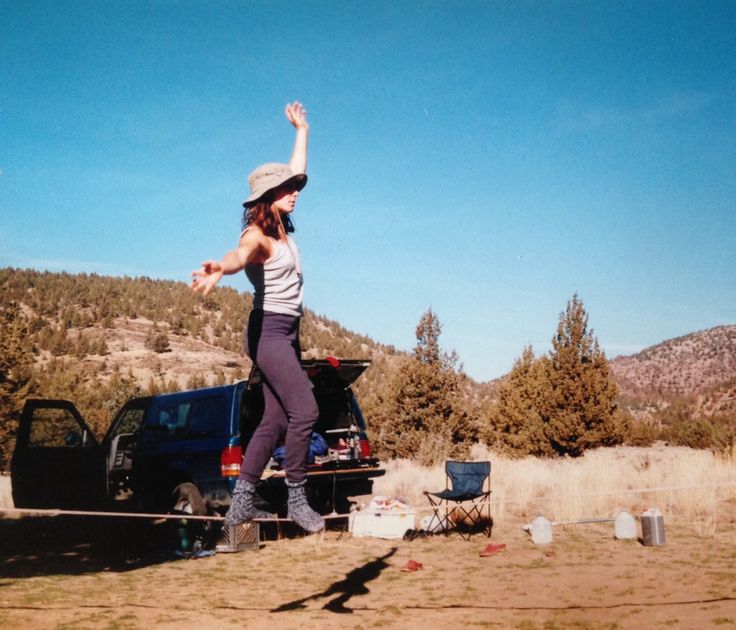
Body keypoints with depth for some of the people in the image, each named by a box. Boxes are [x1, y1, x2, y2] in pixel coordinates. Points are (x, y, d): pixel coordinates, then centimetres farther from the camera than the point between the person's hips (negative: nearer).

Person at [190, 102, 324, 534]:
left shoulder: (282, 227, 10)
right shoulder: (257, 236, -15)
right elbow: (241, 255, -40)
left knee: (277, 420, 7)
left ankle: (242, 502, 10)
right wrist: (218, 270, -62)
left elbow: (296, 173, 24)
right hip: (269, 332, -9)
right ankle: (297, 499, -6)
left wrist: (302, 130, 30)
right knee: (305, 410, -15)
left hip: (287, 333, 9)